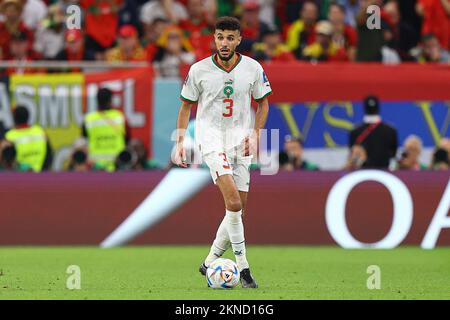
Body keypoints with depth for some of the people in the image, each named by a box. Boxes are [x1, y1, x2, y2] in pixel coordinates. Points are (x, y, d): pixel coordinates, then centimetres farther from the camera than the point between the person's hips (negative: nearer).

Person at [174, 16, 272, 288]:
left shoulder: (253, 68, 0)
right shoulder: (199, 70, -4)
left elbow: (263, 103, 12)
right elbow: (186, 106, 7)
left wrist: (255, 134, -2)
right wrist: (180, 143, 1)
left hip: (241, 140, 4)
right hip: (211, 136, -4)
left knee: (238, 209, 3)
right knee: (233, 201, -21)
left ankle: (211, 262, 19)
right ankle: (243, 266, -17)